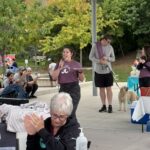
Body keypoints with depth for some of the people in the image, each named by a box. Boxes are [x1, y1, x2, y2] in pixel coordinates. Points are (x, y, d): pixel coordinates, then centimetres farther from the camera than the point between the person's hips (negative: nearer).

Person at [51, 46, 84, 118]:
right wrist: (60, 68, -8)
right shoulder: (59, 64, 11)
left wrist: (80, 72, -17)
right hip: (62, 89, 4)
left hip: (73, 88, -4)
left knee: (71, 111, -13)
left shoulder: (76, 64, 2)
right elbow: (54, 77, 3)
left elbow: (81, 79, 3)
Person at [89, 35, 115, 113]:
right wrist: (99, 61, -17)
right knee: (101, 89, 7)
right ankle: (104, 106, 16)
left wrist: (107, 58, -15)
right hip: (98, 71, 0)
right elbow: (91, 57, -3)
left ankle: (110, 106, 2)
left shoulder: (110, 47, 0)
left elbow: (113, 58, 6)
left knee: (108, 88, -2)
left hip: (108, 70, 0)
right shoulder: (95, 46, -5)